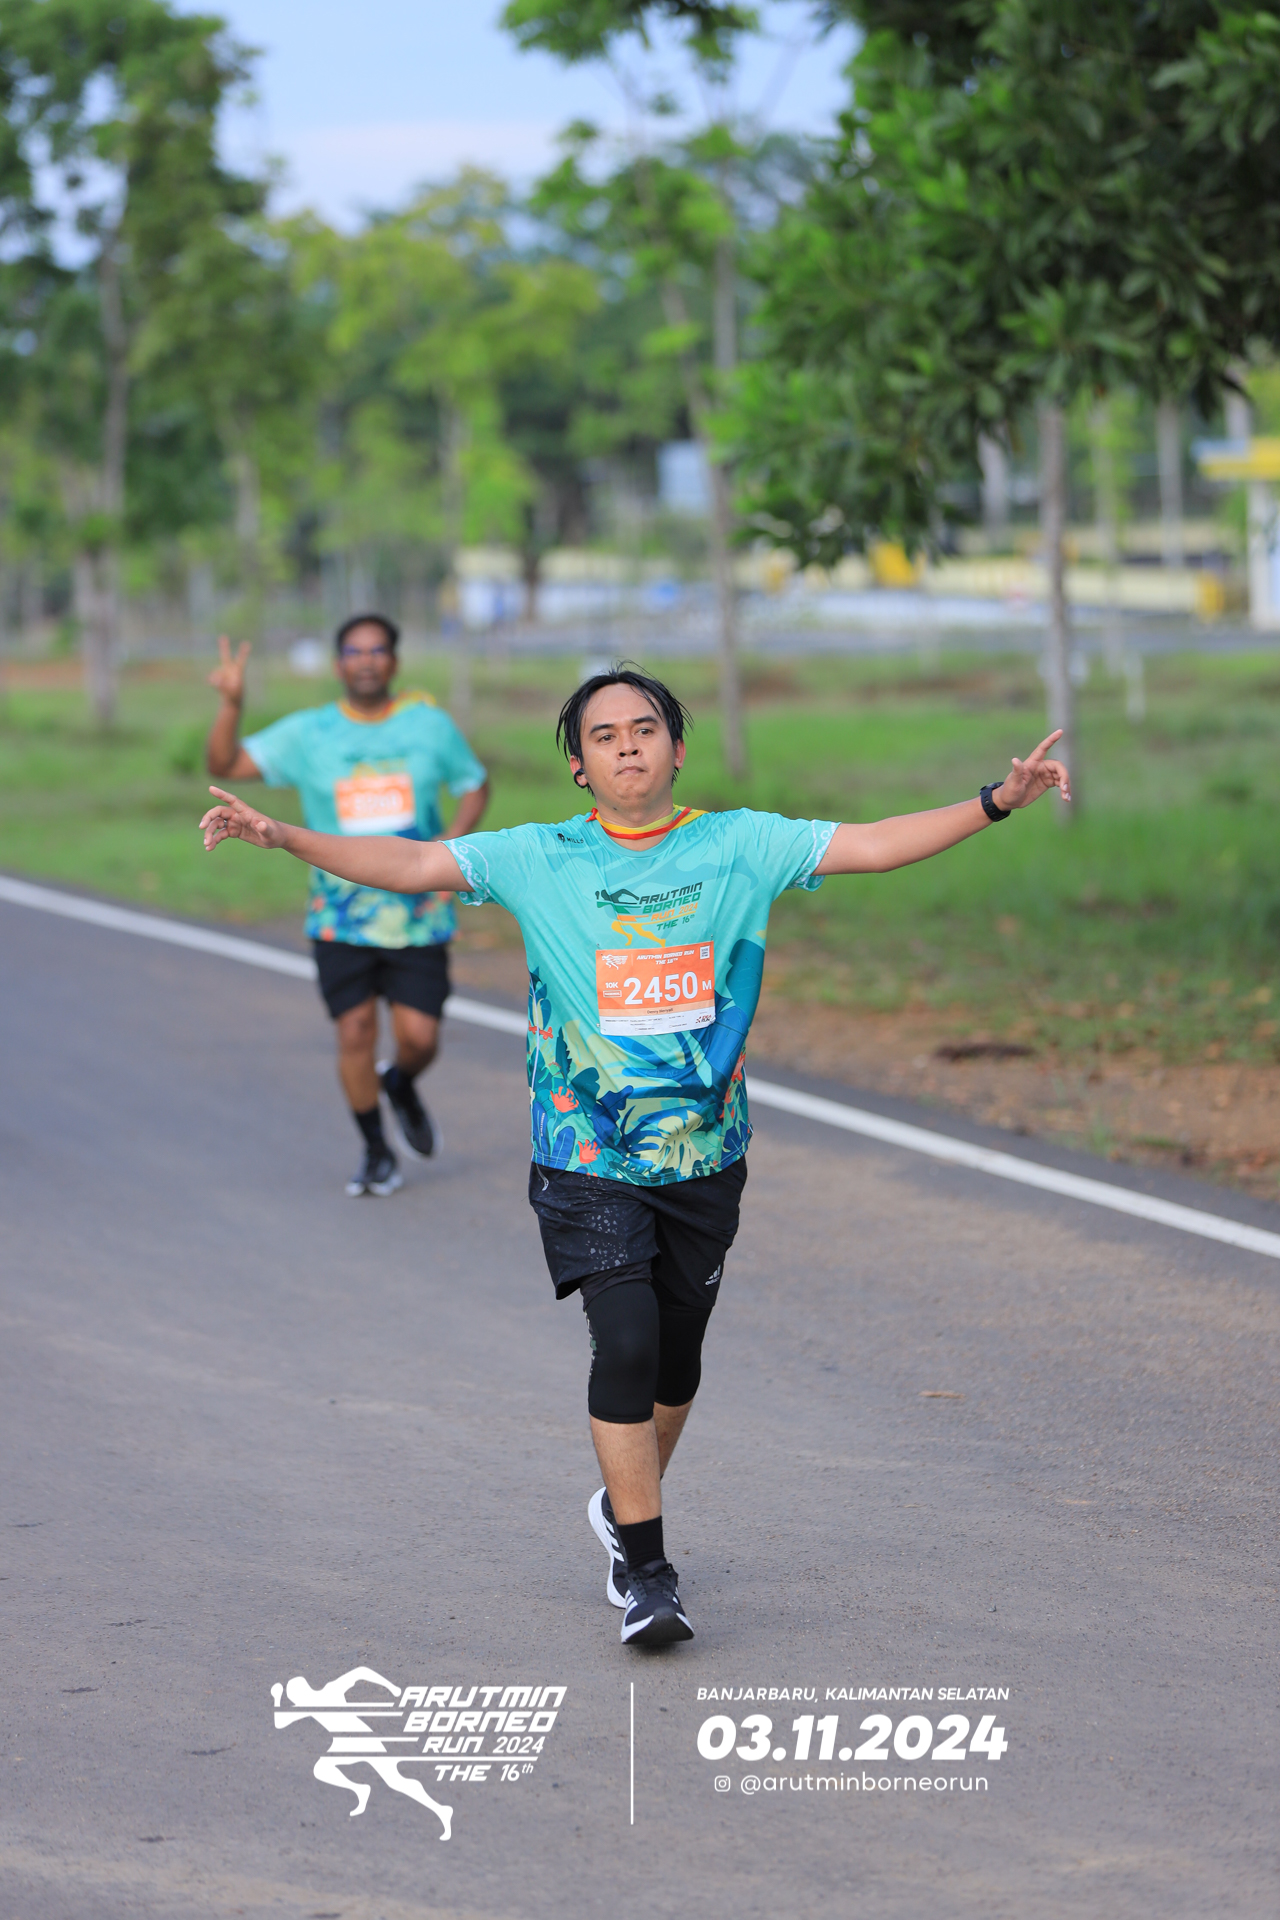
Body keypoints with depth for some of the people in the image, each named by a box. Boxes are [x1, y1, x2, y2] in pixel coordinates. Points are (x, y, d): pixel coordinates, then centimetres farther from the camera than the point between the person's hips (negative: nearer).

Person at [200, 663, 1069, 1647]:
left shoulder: (741, 846, 0)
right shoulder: (539, 860, -2)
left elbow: (875, 844, -4)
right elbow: (411, 864, -7)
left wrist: (997, 802, -15)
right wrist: (281, 836, -19)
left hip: (705, 1155, 2)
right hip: (587, 1156, -2)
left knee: (677, 1352, 12)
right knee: (626, 1342, -15)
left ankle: (625, 1503, 40)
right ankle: (644, 1569, -6)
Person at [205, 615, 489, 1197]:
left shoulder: (430, 724, 1)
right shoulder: (307, 734, -2)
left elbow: (475, 785, 13)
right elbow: (224, 765, -7)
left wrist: (452, 842, -5)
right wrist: (232, 703, -24)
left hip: (418, 913, 0)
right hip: (341, 915, 0)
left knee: (419, 1037, -6)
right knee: (355, 1032, -3)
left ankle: (399, 1085, 32)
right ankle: (376, 1153, 17)